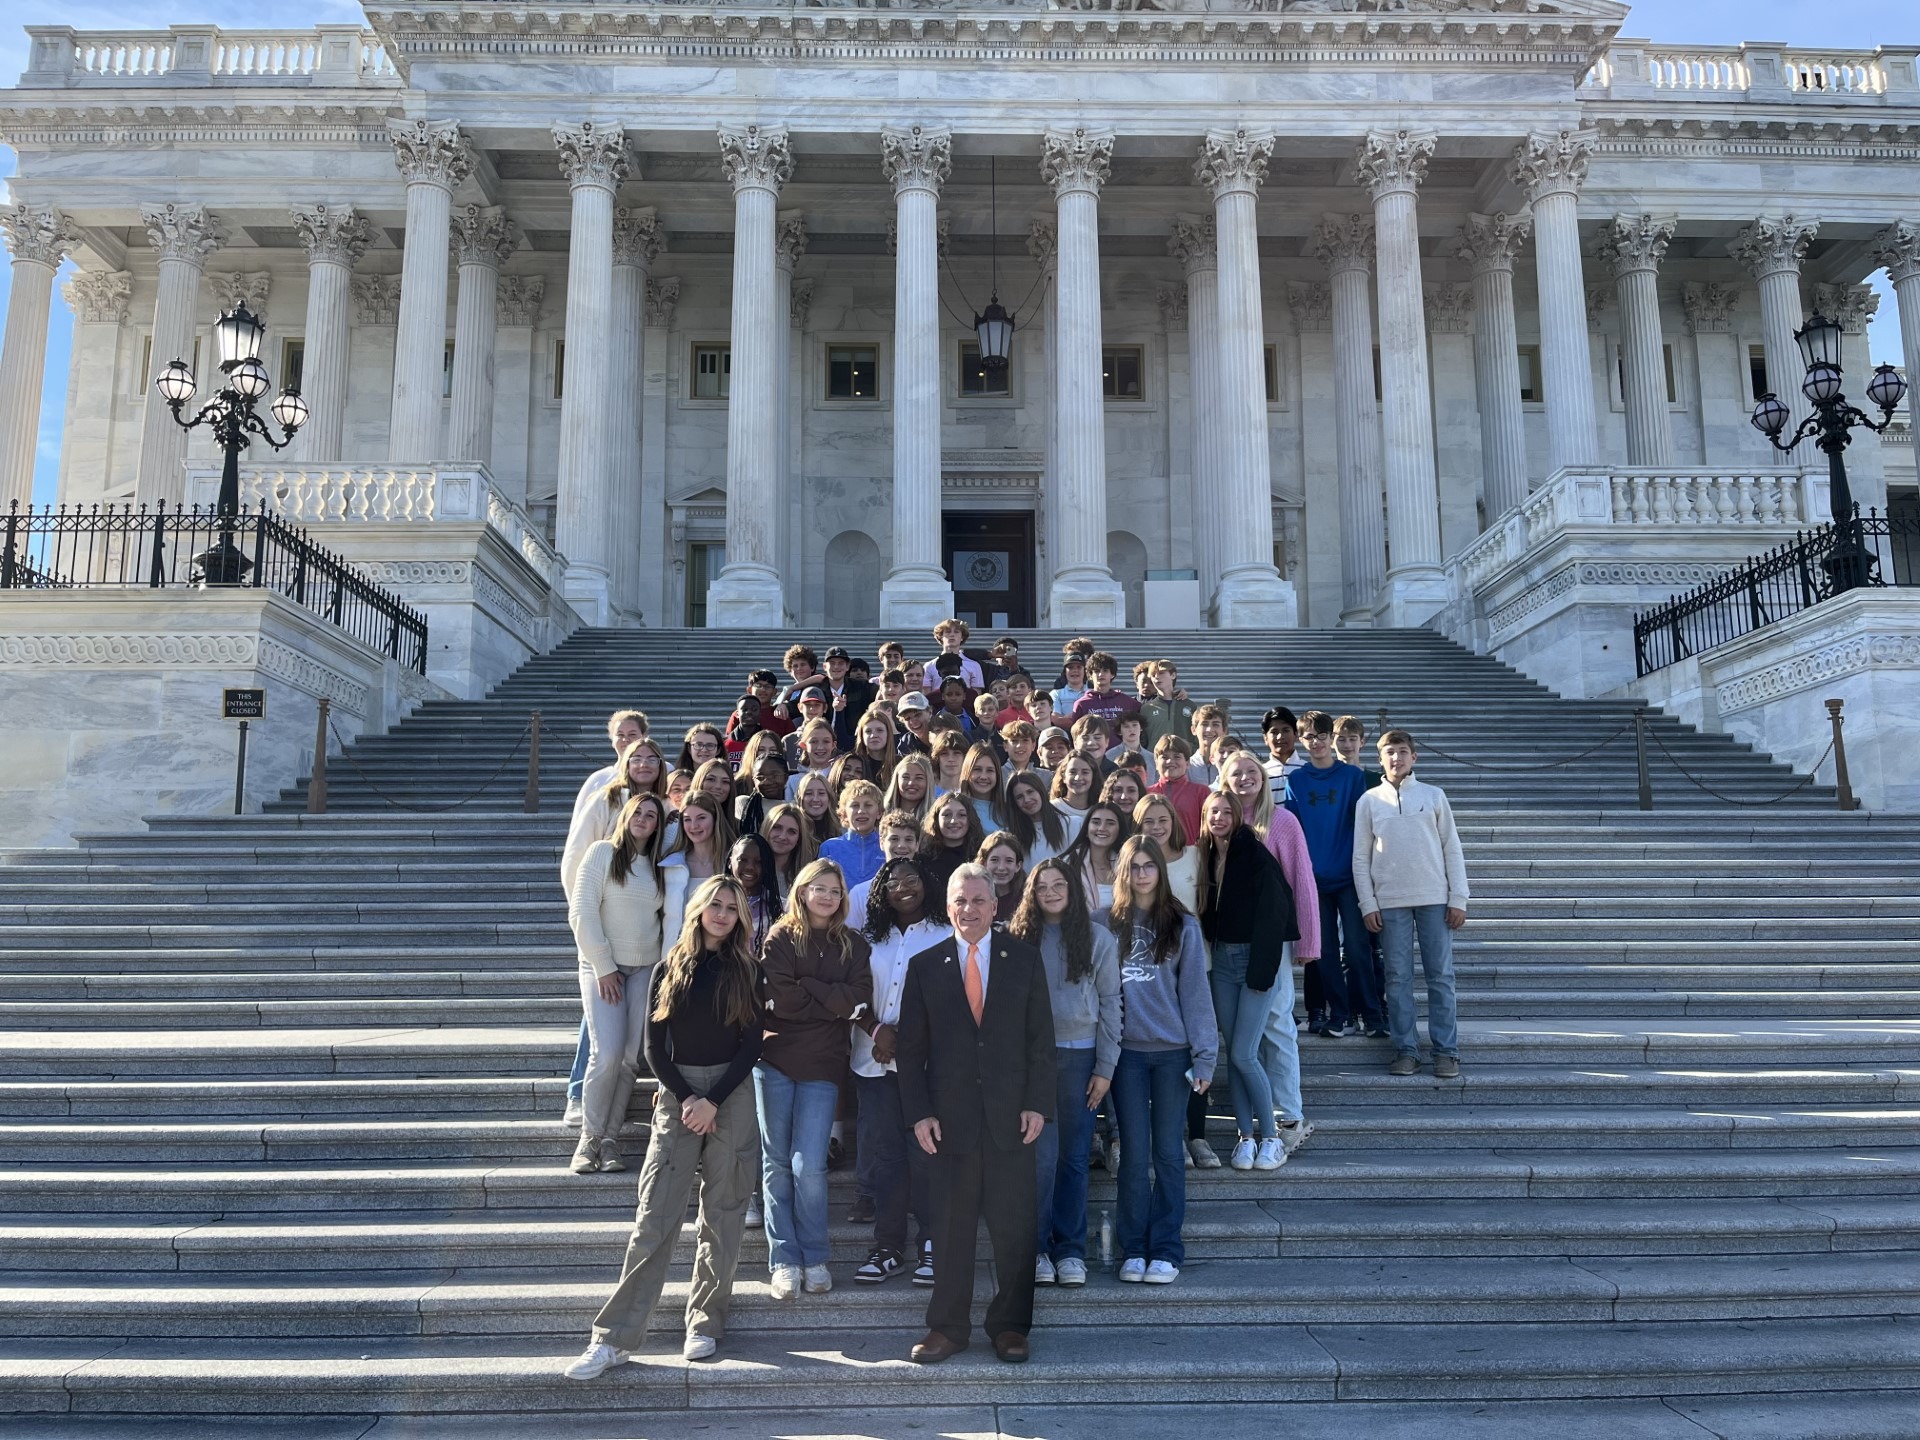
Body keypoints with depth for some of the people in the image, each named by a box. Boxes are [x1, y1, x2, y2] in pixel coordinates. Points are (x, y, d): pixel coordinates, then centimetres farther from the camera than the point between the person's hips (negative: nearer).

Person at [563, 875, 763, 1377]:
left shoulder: (746, 970, 5)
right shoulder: (669, 970, 6)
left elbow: (751, 1045, 0)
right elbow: (654, 1046, 3)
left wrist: (714, 1101, -9)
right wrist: (685, 1098, -8)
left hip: (732, 1096, 0)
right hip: (677, 1095, 0)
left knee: (722, 1217, 3)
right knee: (654, 1217, -5)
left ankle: (705, 1326, 14)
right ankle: (614, 1337, -3)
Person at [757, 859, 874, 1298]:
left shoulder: (853, 945, 9)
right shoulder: (781, 937, 2)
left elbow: (860, 1001, -5)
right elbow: (776, 998, -10)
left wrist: (804, 988, -7)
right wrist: (834, 1004, -6)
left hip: (823, 1067, 1)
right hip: (775, 1062, 0)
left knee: (809, 1165, -7)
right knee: (778, 1163, 3)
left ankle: (814, 1257, 10)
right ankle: (784, 1259, 12)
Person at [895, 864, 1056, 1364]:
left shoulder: (1024, 958, 5)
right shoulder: (925, 966, 5)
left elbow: (1040, 1037, 4)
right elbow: (911, 1048, 5)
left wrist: (1038, 1103, -4)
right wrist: (919, 1112, -4)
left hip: (1011, 1115, 0)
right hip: (950, 1117, 0)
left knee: (1015, 1225, 5)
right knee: (950, 1226, 6)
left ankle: (1010, 1325, 20)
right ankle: (948, 1327, 20)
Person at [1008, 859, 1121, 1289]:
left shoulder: (1098, 938, 5)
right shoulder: (1018, 937, 4)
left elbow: (1110, 1003, 5)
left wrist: (1105, 1067, 1)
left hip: (1079, 1055, 1)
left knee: (1073, 1156, 6)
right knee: (1041, 1154, -4)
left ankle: (1070, 1250, 15)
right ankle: (1036, 1248, 7)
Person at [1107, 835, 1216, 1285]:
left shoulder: (1182, 926, 3)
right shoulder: (1109, 924, 5)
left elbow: (1195, 992, 1)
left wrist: (1204, 1056, -4)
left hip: (1172, 1052, 0)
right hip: (1127, 1052, 0)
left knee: (1169, 1152, 5)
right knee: (1134, 1154, 4)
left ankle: (1166, 1249, 13)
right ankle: (1133, 1249, 13)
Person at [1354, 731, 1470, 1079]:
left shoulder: (1433, 795, 6)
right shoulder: (1369, 800, 5)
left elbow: (1452, 849, 5)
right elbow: (1361, 857, 5)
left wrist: (1458, 899, -1)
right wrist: (1368, 904, -2)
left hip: (1434, 898, 0)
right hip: (1389, 901, 0)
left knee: (1440, 976, 1)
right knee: (1398, 978, 2)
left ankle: (1446, 1050, 6)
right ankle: (1406, 1050, 8)